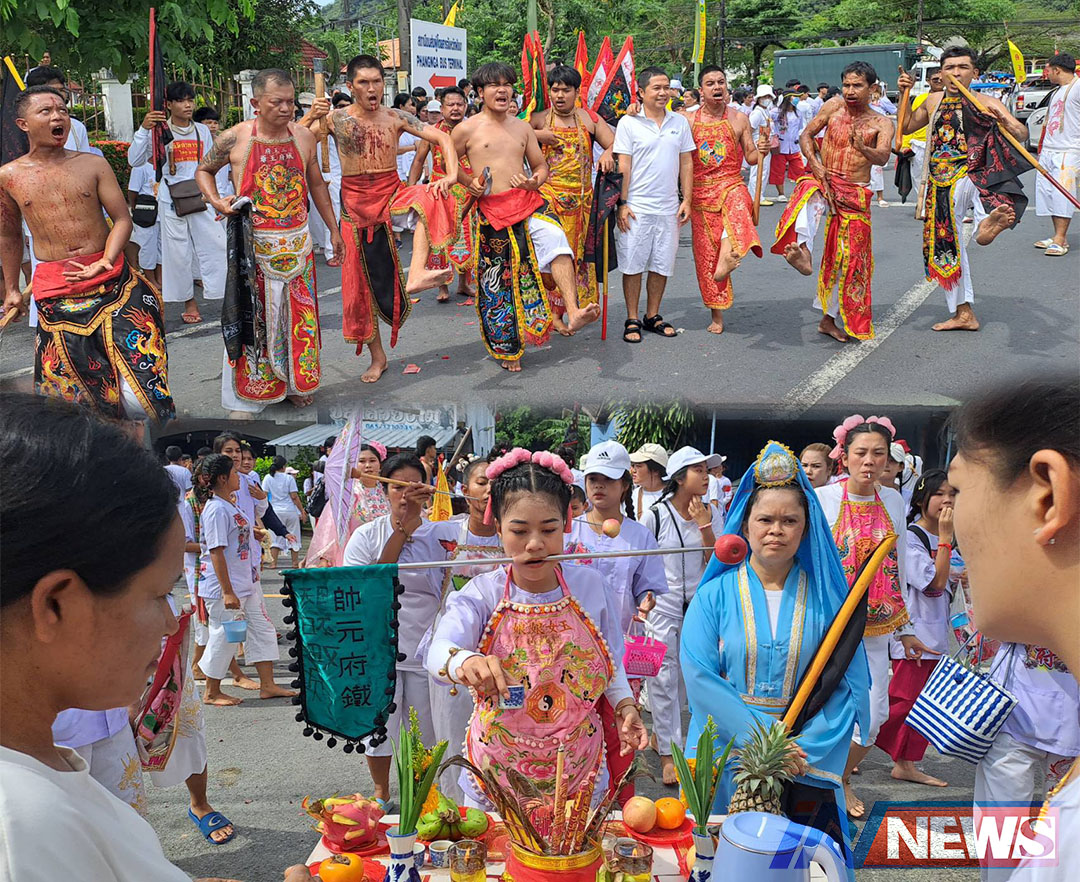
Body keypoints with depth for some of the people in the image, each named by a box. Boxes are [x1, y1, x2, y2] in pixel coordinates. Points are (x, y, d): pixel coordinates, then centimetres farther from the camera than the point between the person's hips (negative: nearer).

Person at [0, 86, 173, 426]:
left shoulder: (94, 165, 4)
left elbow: (122, 219, 2)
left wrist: (106, 262, -14)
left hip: (112, 281, 0)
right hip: (56, 292, 1)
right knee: (66, 379, 3)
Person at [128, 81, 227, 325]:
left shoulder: (202, 131, 10)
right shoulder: (159, 131, -3)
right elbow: (134, 160, -10)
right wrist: (143, 130, -19)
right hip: (171, 199, -2)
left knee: (215, 244, -6)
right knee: (178, 251, 3)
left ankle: (228, 295, -1)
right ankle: (189, 302, 15)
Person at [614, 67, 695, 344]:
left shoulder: (680, 122, 9)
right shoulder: (629, 122, -2)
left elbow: (686, 163, 12)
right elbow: (624, 166, -5)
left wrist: (687, 199, 6)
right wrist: (622, 203, -9)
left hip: (668, 208, 4)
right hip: (637, 207, -3)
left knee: (662, 265, 9)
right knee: (633, 264, 1)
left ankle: (653, 316, 23)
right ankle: (632, 320, 11)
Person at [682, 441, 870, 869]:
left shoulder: (826, 596, 2)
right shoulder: (715, 596, 0)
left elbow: (850, 686, -3)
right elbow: (700, 678, -10)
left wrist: (806, 747, -16)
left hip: (806, 769, 1)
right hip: (726, 761, -1)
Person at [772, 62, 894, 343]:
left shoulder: (882, 124, 1)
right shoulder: (834, 106, 5)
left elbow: (882, 157, -15)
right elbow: (806, 135, 6)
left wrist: (862, 147, -36)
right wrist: (814, 163, -12)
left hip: (856, 194, 1)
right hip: (825, 181, -1)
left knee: (846, 256, 3)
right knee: (810, 193, -39)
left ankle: (829, 319, 16)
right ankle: (803, 251, -63)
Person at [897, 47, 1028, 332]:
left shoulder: (987, 103, -2)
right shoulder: (935, 101, 12)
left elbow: (1022, 134, -12)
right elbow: (906, 127, 26)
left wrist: (1004, 122, -33)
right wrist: (904, 94, 13)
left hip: (971, 176, -5)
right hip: (940, 185, 5)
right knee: (945, 245, 10)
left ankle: (987, 223, -74)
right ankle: (963, 313, 22)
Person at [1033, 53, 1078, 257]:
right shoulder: (1058, 91, 21)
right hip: (1049, 151, 9)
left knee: (1062, 195, -12)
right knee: (1048, 193, 5)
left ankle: (1059, 240, -14)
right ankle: (1058, 237, 11)